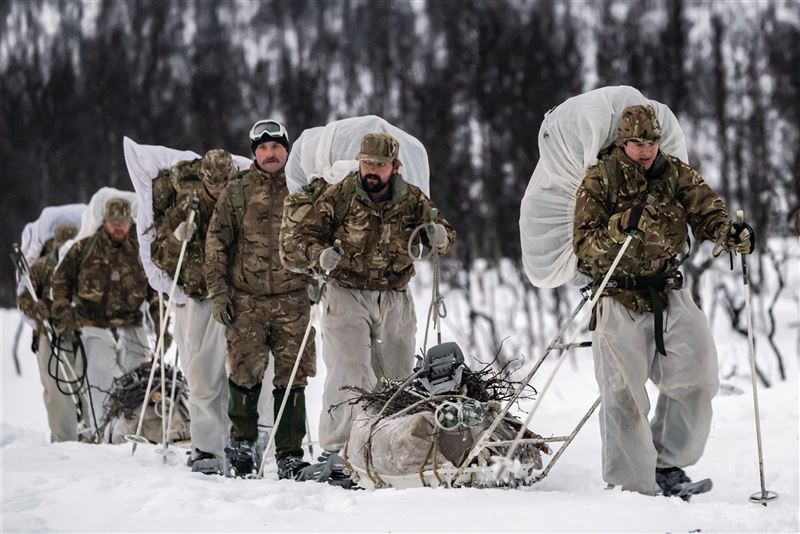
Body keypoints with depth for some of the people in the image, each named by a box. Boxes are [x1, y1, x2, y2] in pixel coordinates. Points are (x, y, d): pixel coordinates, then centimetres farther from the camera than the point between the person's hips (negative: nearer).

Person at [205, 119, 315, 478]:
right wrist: (218, 292, -1)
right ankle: (242, 441, 19)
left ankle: (290, 454, 3)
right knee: (245, 374, 0)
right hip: (246, 300, -1)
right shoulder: (236, 194, 8)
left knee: (292, 378, -2)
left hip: (292, 300, 1)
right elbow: (216, 244, 6)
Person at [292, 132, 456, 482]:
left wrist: (440, 237, -17)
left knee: (398, 375, 6)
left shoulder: (412, 200, 1)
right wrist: (320, 256, -23)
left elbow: (444, 236, 8)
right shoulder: (339, 196, -6)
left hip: (395, 300, 3)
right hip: (347, 296, -3)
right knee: (350, 373, -14)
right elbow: (305, 234, -1)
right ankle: (337, 448, -7)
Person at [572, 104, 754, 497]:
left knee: (695, 378, -5)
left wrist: (732, 234, -28)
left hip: (668, 294, 3)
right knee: (623, 394, -3)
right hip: (618, 299, -3)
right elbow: (583, 245, -10)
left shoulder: (677, 175, 4)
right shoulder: (599, 181, -4)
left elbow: (706, 213, -6)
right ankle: (631, 485, 6)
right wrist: (621, 226, -28)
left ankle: (667, 461, 12)